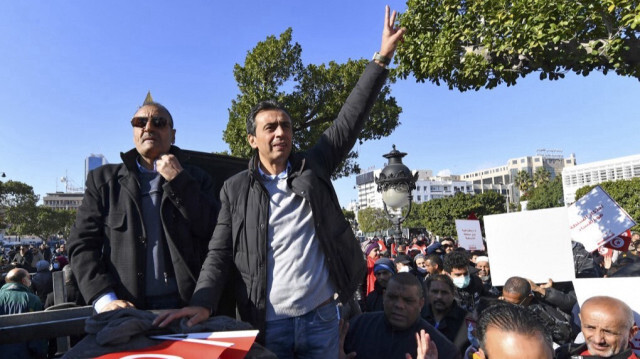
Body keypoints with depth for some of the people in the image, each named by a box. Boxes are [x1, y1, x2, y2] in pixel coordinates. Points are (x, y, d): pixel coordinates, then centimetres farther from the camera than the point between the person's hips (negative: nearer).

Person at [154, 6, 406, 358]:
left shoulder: (312, 168, 3)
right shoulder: (236, 189, 0)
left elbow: (349, 120, -1)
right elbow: (220, 254, -1)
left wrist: (382, 58, -5)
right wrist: (203, 303, -19)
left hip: (321, 317, 2)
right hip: (267, 324, -1)